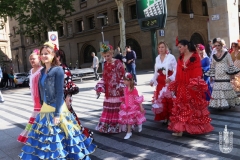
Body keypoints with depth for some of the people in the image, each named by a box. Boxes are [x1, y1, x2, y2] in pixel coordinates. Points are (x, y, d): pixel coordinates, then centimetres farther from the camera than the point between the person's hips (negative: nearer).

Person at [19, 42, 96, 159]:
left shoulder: (58, 70, -12)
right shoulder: (42, 71, 9)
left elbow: (60, 93, -16)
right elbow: (41, 91, 15)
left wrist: (57, 114, -19)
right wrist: (42, 107, 14)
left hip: (56, 109, -7)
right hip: (45, 109, 7)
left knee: (59, 138, 3)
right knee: (45, 138, 15)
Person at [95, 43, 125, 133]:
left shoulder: (118, 63, -8)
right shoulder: (105, 64, 10)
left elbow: (122, 76, -9)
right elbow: (104, 78, 14)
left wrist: (122, 88, -16)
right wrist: (99, 88, 6)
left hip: (117, 91, -6)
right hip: (109, 91, 6)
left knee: (117, 108, 0)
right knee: (108, 109, 10)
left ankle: (118, 125, 13)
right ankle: (107, 125, 20)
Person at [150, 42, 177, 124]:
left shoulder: (171, 57, -8)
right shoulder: (157, 58, 11)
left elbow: (176, 70, -10)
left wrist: (170, 78, -22)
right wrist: (153, 80, 8)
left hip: (169, 82, -5)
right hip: (160, 82, 5)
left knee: (169, 100, -3)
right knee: (161, 100, 6)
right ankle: (165, 117, 18)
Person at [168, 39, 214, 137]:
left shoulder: (195, 57, -3)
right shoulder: (180, 58, 12)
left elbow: (198, 71, -9)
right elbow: (178, 73, 12)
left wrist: (196, 83, -20)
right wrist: (175, 85, 9)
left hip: (193, 87, -5)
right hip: (182, 86, 5)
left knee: (195, 106, 6)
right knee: (181, 107, 2)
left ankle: (197, 127, 21)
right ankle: (180, 129, 4)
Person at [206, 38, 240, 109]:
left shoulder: (226, 54, 1)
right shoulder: (214, 56, 11)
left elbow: (231, 64, 1)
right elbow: (212, 67, 17)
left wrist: (232, 73, -5)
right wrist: (212, 75, 13)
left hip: (225, 76, -3)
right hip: (217, 76, 3)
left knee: (226, 89, -3)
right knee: (218, 90, -1)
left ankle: (229, 103, 8)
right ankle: (219, 104, 5)